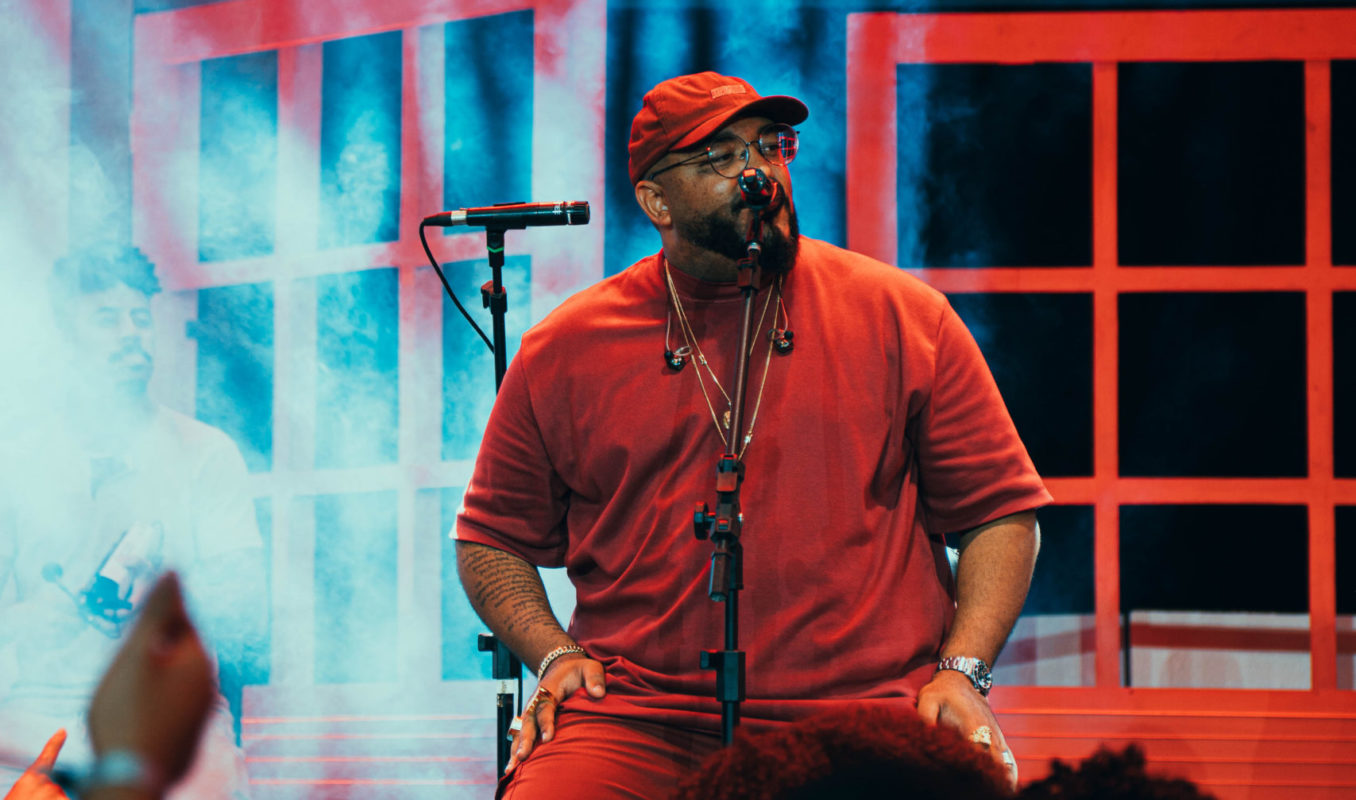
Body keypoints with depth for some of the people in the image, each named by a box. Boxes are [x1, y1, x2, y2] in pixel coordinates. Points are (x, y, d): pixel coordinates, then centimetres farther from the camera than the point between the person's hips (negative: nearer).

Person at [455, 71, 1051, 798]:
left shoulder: (901, 318, 8)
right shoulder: (563, 350, 9)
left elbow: (1000, 510, 11)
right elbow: (492, 539, 20)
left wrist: (961, 673, -2)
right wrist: (555, 656, 2)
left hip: (859, 711, 0)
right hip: (634, 722, 0)